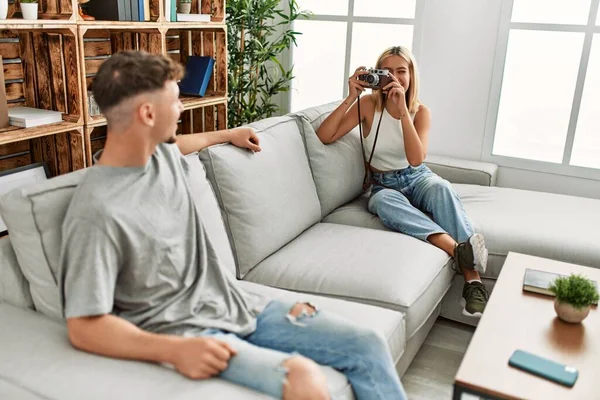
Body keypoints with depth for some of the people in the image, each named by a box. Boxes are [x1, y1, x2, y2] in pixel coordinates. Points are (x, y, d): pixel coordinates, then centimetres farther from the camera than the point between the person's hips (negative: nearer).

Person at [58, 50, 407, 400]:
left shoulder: (162, 154, 5)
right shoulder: (97, 212, -20)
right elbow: (84, 327, -18)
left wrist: (229, 134, 47)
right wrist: (174, 349, -31)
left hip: (237, 305, 8)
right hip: (187, 331, -7)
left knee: (368, 345, -2)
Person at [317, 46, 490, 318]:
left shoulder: (420, 111, -3)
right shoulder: (368, 105, -7)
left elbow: (416, 159, -22)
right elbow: (325, 137, -19)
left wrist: (402, 109, -27)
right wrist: (351, 97, -25)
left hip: (417, 179, 1)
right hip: (384, 185, -1)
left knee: (441, 188, -35)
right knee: (382, 201, -39)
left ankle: (472, 280, -42)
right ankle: (457, 248, -52)